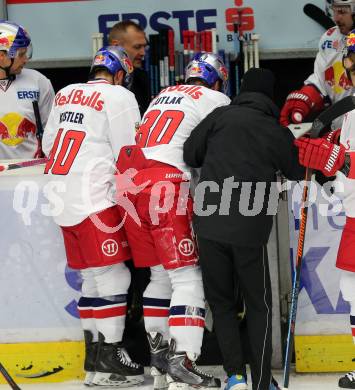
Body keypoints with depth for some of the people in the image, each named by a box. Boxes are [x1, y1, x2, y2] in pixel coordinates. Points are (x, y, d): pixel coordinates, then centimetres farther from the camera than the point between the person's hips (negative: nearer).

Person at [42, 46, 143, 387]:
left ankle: (94, 356, 19)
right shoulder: (119, 96, -6)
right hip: (94, 201, -8)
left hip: (61, 201, 8)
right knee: (113, 279, -4)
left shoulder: (65, 94, 15)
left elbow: (48, 144, 22)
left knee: (92, 278, 15)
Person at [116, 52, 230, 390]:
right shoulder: (215, 100, 8)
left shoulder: (162, 96, 28)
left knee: (160, 274, 18)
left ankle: (159, 356, 21)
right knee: (187, 277, -7)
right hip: (167, 185, -7)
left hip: (130, 183, 7)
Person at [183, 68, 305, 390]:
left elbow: (190, 154, 4)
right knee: (258, 306, 12)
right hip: (250, 230, 0)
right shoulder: (279, 133, 4)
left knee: (221, 302, 14)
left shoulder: (221, 116, 2)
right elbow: (297, 172, 19)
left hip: (210, 225, 0)